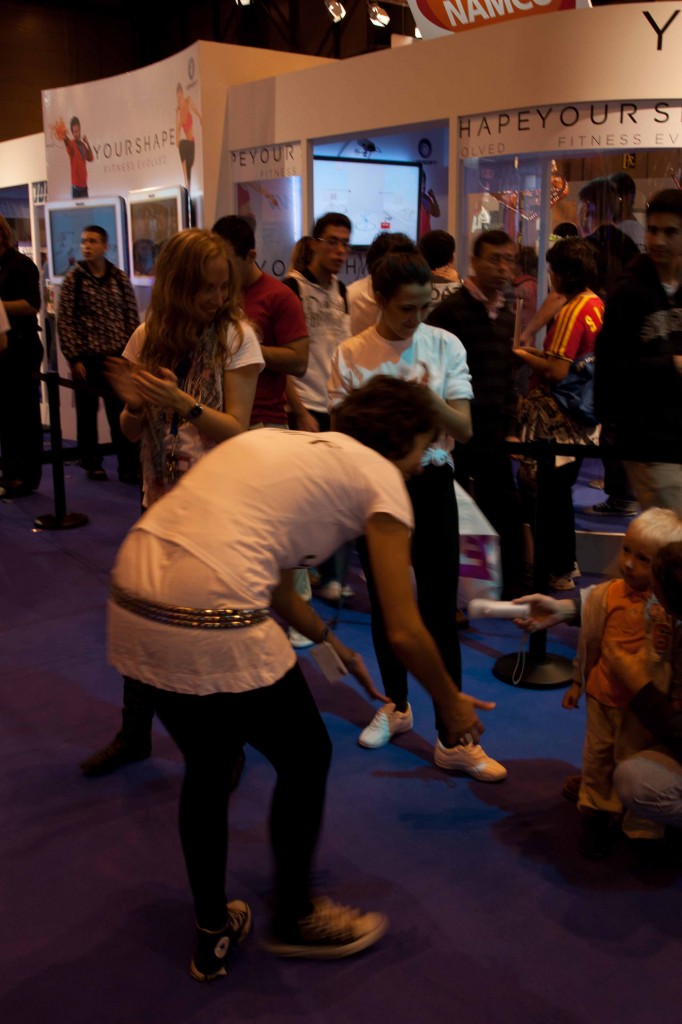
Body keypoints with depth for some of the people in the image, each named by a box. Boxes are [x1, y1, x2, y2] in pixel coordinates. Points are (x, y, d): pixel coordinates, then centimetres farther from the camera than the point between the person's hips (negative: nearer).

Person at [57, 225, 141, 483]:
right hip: (87, 358, -1)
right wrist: (73, 358, -9)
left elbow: (132, 317, 6)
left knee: (121, 412, 0)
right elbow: (64, 321, -4)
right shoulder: (73, 279, -2)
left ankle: (128, 466, 7)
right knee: (87, 412, 10)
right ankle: (92, 463, 23)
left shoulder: (120, 278, 4)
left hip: (117, 356, 1)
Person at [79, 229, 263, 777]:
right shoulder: (148, 337, 2)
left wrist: (182, 403, -27)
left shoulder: (236, 336, -8)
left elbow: (237, 429, -12)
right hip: (161, 497, 4)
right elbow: (132, 432, 5)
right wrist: (134, 404, -17)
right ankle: (134, 732, 31)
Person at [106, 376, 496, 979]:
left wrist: (330, 644, 37)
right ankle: (295, 919, 40)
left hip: (130, 606, 8)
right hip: (212, 628, -8)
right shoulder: (381, 477, 3)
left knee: (208, 766, 27)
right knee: (306, 758, 19)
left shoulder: (282, 443, 24)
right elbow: (404, 632, 1)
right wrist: (452, 705, 18)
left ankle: (214, 935, 44)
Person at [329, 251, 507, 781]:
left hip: (430, 484, -1)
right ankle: (396, 706, 35)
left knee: (440, 609, -1)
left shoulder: (445, 346, -2)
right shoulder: (351, 354, -2)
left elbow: (464, 429, -7)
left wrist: (431, 399, -25)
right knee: (384, 602, 13)